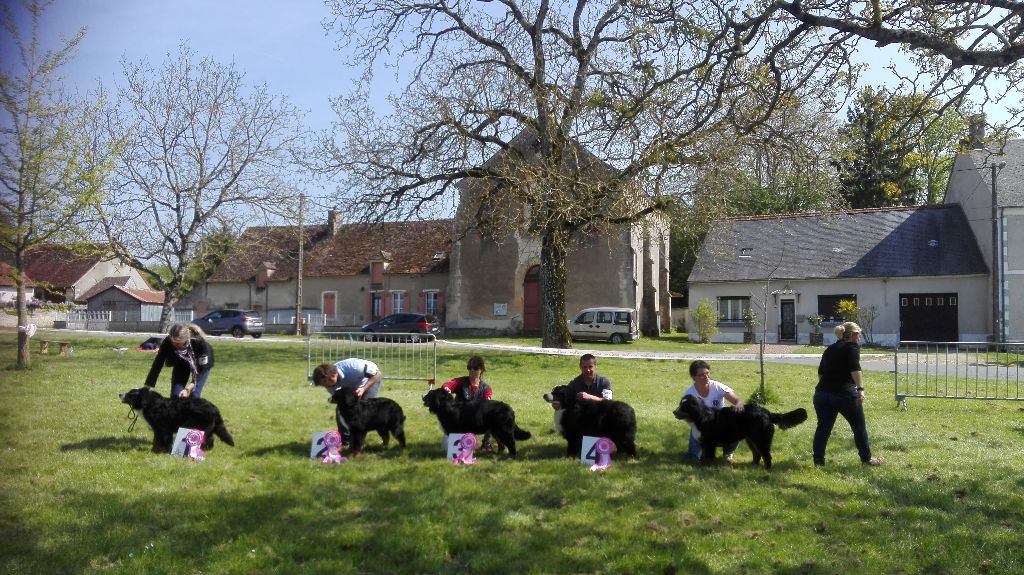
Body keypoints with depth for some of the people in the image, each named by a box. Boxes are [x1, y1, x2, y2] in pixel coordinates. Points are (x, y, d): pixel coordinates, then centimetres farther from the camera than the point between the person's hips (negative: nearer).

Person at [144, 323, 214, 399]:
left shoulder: (199, 342, -40)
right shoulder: (167, 342, -33)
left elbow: (201, 369, -34)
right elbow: (158, 364, -26)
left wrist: (188, 389, -44)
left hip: (202, 364, -3)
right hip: (181, 363, 3)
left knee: (194, 395, -13)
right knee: (175, 395, -6)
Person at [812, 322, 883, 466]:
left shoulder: (830, 349, 19)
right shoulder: (852, 347, -1)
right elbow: (855, 369, -17)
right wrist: (860, 388, -24)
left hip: (822, 393, 6)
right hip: (845, 394, -6)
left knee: (823, 427, 8)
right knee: (859, 427, 11)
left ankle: (818, 459, 5)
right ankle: (866, 458, 22)